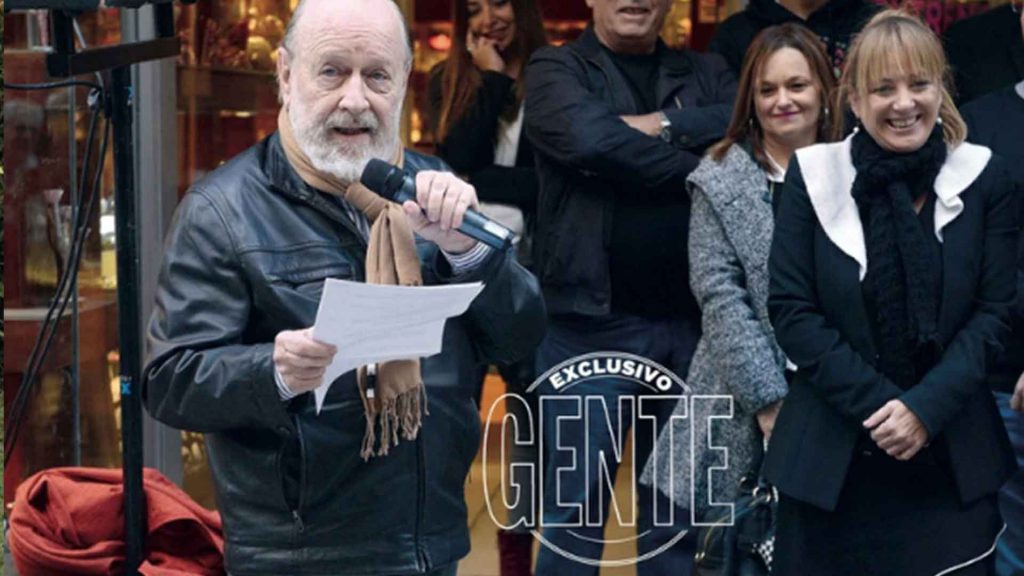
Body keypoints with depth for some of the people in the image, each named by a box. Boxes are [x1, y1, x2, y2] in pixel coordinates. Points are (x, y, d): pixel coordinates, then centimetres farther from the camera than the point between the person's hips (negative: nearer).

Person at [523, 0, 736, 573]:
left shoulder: (706, 73, 13)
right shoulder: (556, 69, 2)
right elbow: (588, 138, -18)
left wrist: (658, 125, -13)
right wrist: (696, 165, -11)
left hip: (691, 322, 4)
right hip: (591, 323, -3)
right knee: (576, 506, 2)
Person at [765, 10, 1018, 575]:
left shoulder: (983, 178, 1)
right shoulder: (813, 175, -2)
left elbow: (995, 312, -1)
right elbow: (790, 310, -6)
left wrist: (927, 407, -14)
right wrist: (878, 403, -13)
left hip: (953, 456, 1)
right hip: (831, 453, 0)